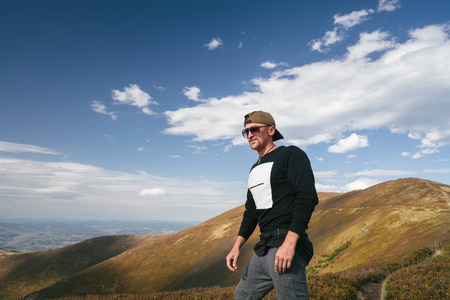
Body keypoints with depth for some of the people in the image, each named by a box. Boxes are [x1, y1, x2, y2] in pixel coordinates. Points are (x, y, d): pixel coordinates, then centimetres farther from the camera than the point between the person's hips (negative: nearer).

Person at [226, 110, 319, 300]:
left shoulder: (291, 155, -5)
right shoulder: (255, 170, 20)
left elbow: (307, 198, -17)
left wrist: (289, 243, -25)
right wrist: (237, 246, 13)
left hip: (287, 248, -9)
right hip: (263, 250, 9)